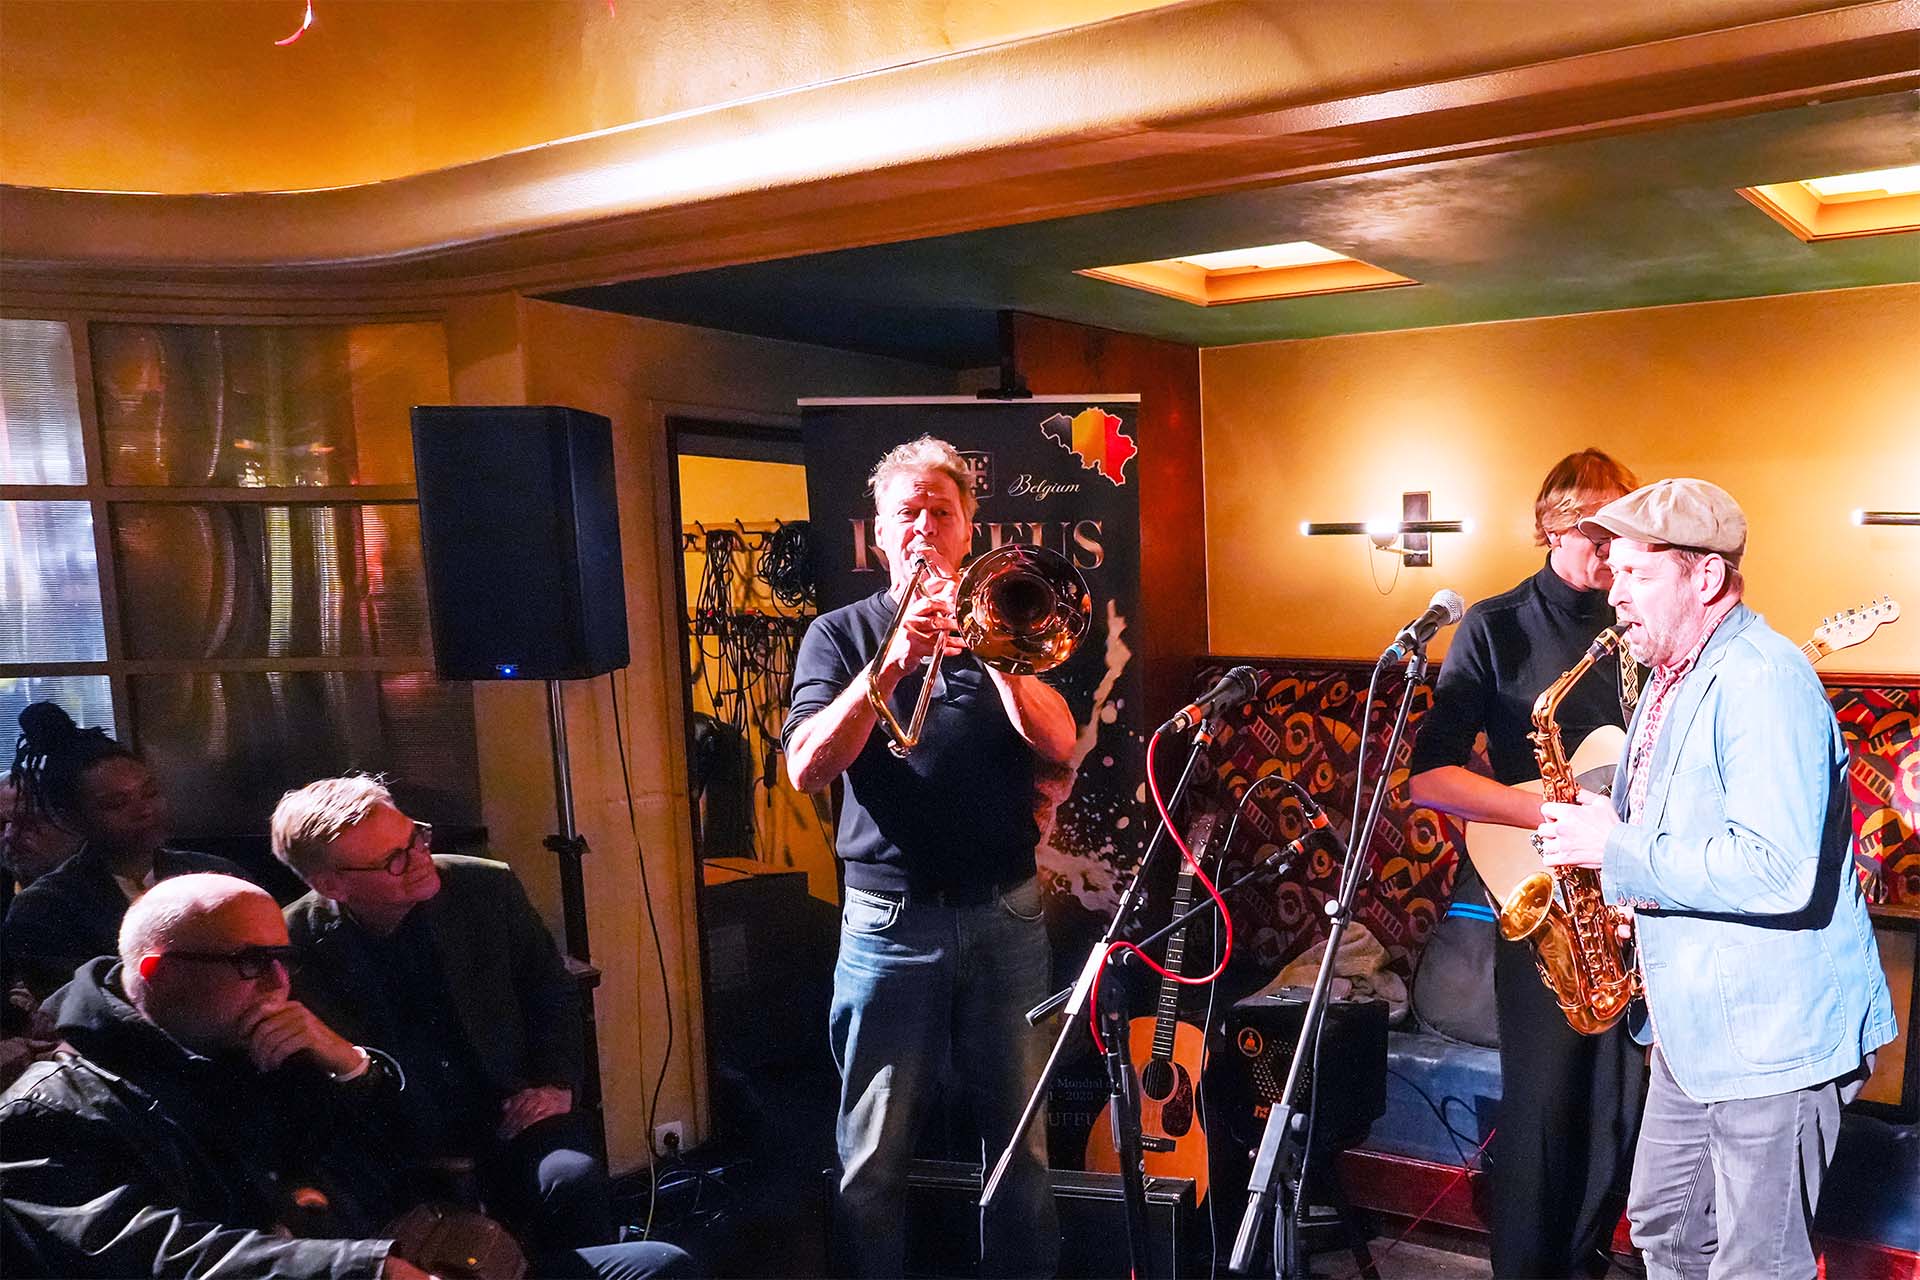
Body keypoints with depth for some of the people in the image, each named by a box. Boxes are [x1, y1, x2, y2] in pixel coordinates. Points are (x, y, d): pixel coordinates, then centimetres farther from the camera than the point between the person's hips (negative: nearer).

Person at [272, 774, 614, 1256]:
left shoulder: (488, 887, -2)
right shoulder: (293, 948, -8)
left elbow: (552, 989, 13)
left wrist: (556, 1084, -1)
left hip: (511, 1119, 2)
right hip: (395, 1153, -1)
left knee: (574, 1180, -28)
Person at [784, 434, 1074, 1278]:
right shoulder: (841, 634, 5)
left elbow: (1058, 743, -6)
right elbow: (807, 768, -11)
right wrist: (892, 661, -21)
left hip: (1005, 915, 2)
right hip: (891, 916, -1)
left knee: (1022, 1138, 10)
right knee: (873, 1156, 5)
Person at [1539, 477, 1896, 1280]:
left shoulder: (1765, 681, -21)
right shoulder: (1671, 679, 10)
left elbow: (1779, 871, -32)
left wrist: (1617, 849, -24)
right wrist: (1593, 838, 4)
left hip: (1772, 1036, -10)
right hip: (1691, 1026, 10)